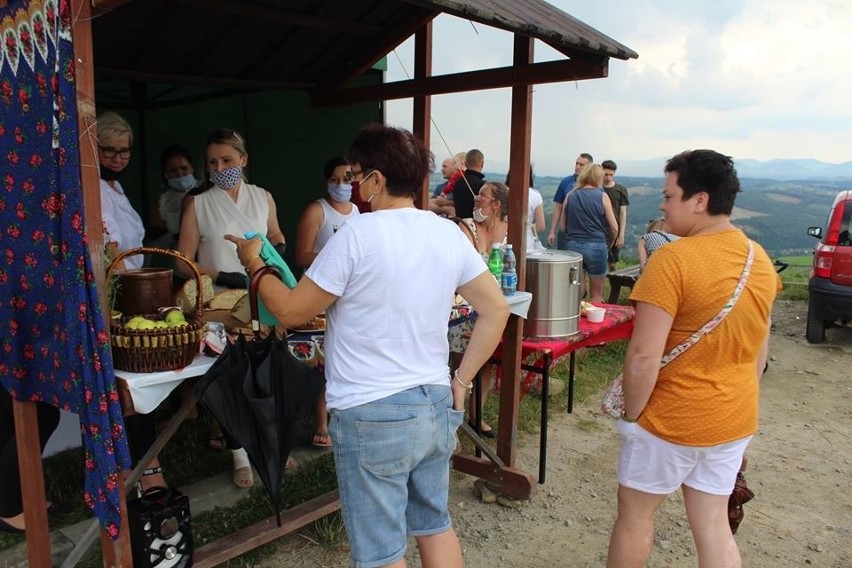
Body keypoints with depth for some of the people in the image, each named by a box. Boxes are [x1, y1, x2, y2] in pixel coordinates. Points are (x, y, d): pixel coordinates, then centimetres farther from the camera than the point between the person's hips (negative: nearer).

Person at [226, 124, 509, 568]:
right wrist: (461, 380, 9)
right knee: (435, 526, 24)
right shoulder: (449, 234, 1)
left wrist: (253, 262, 8)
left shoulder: (358, 235, -16)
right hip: (437, 407, 7)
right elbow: (496, 310, 5)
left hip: (372, 417, -6)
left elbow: (291, 311, -9)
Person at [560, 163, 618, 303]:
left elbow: (563, 227, 8)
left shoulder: (570, 196, 3)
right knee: (596, 295, 10)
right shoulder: (602, 196, -4)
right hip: (596, 246, -3)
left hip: (573, 245, 3)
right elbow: (614, 228, -4)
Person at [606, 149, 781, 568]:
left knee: (635, 512, 14)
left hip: (672, 420, -6)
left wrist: (631, 415, -11)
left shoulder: (673, 260, -22)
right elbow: (759, 350, 11)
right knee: (713, 524, 18)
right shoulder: (760, 260, 2)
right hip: (735, 420, 7)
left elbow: (644, 356, -25)